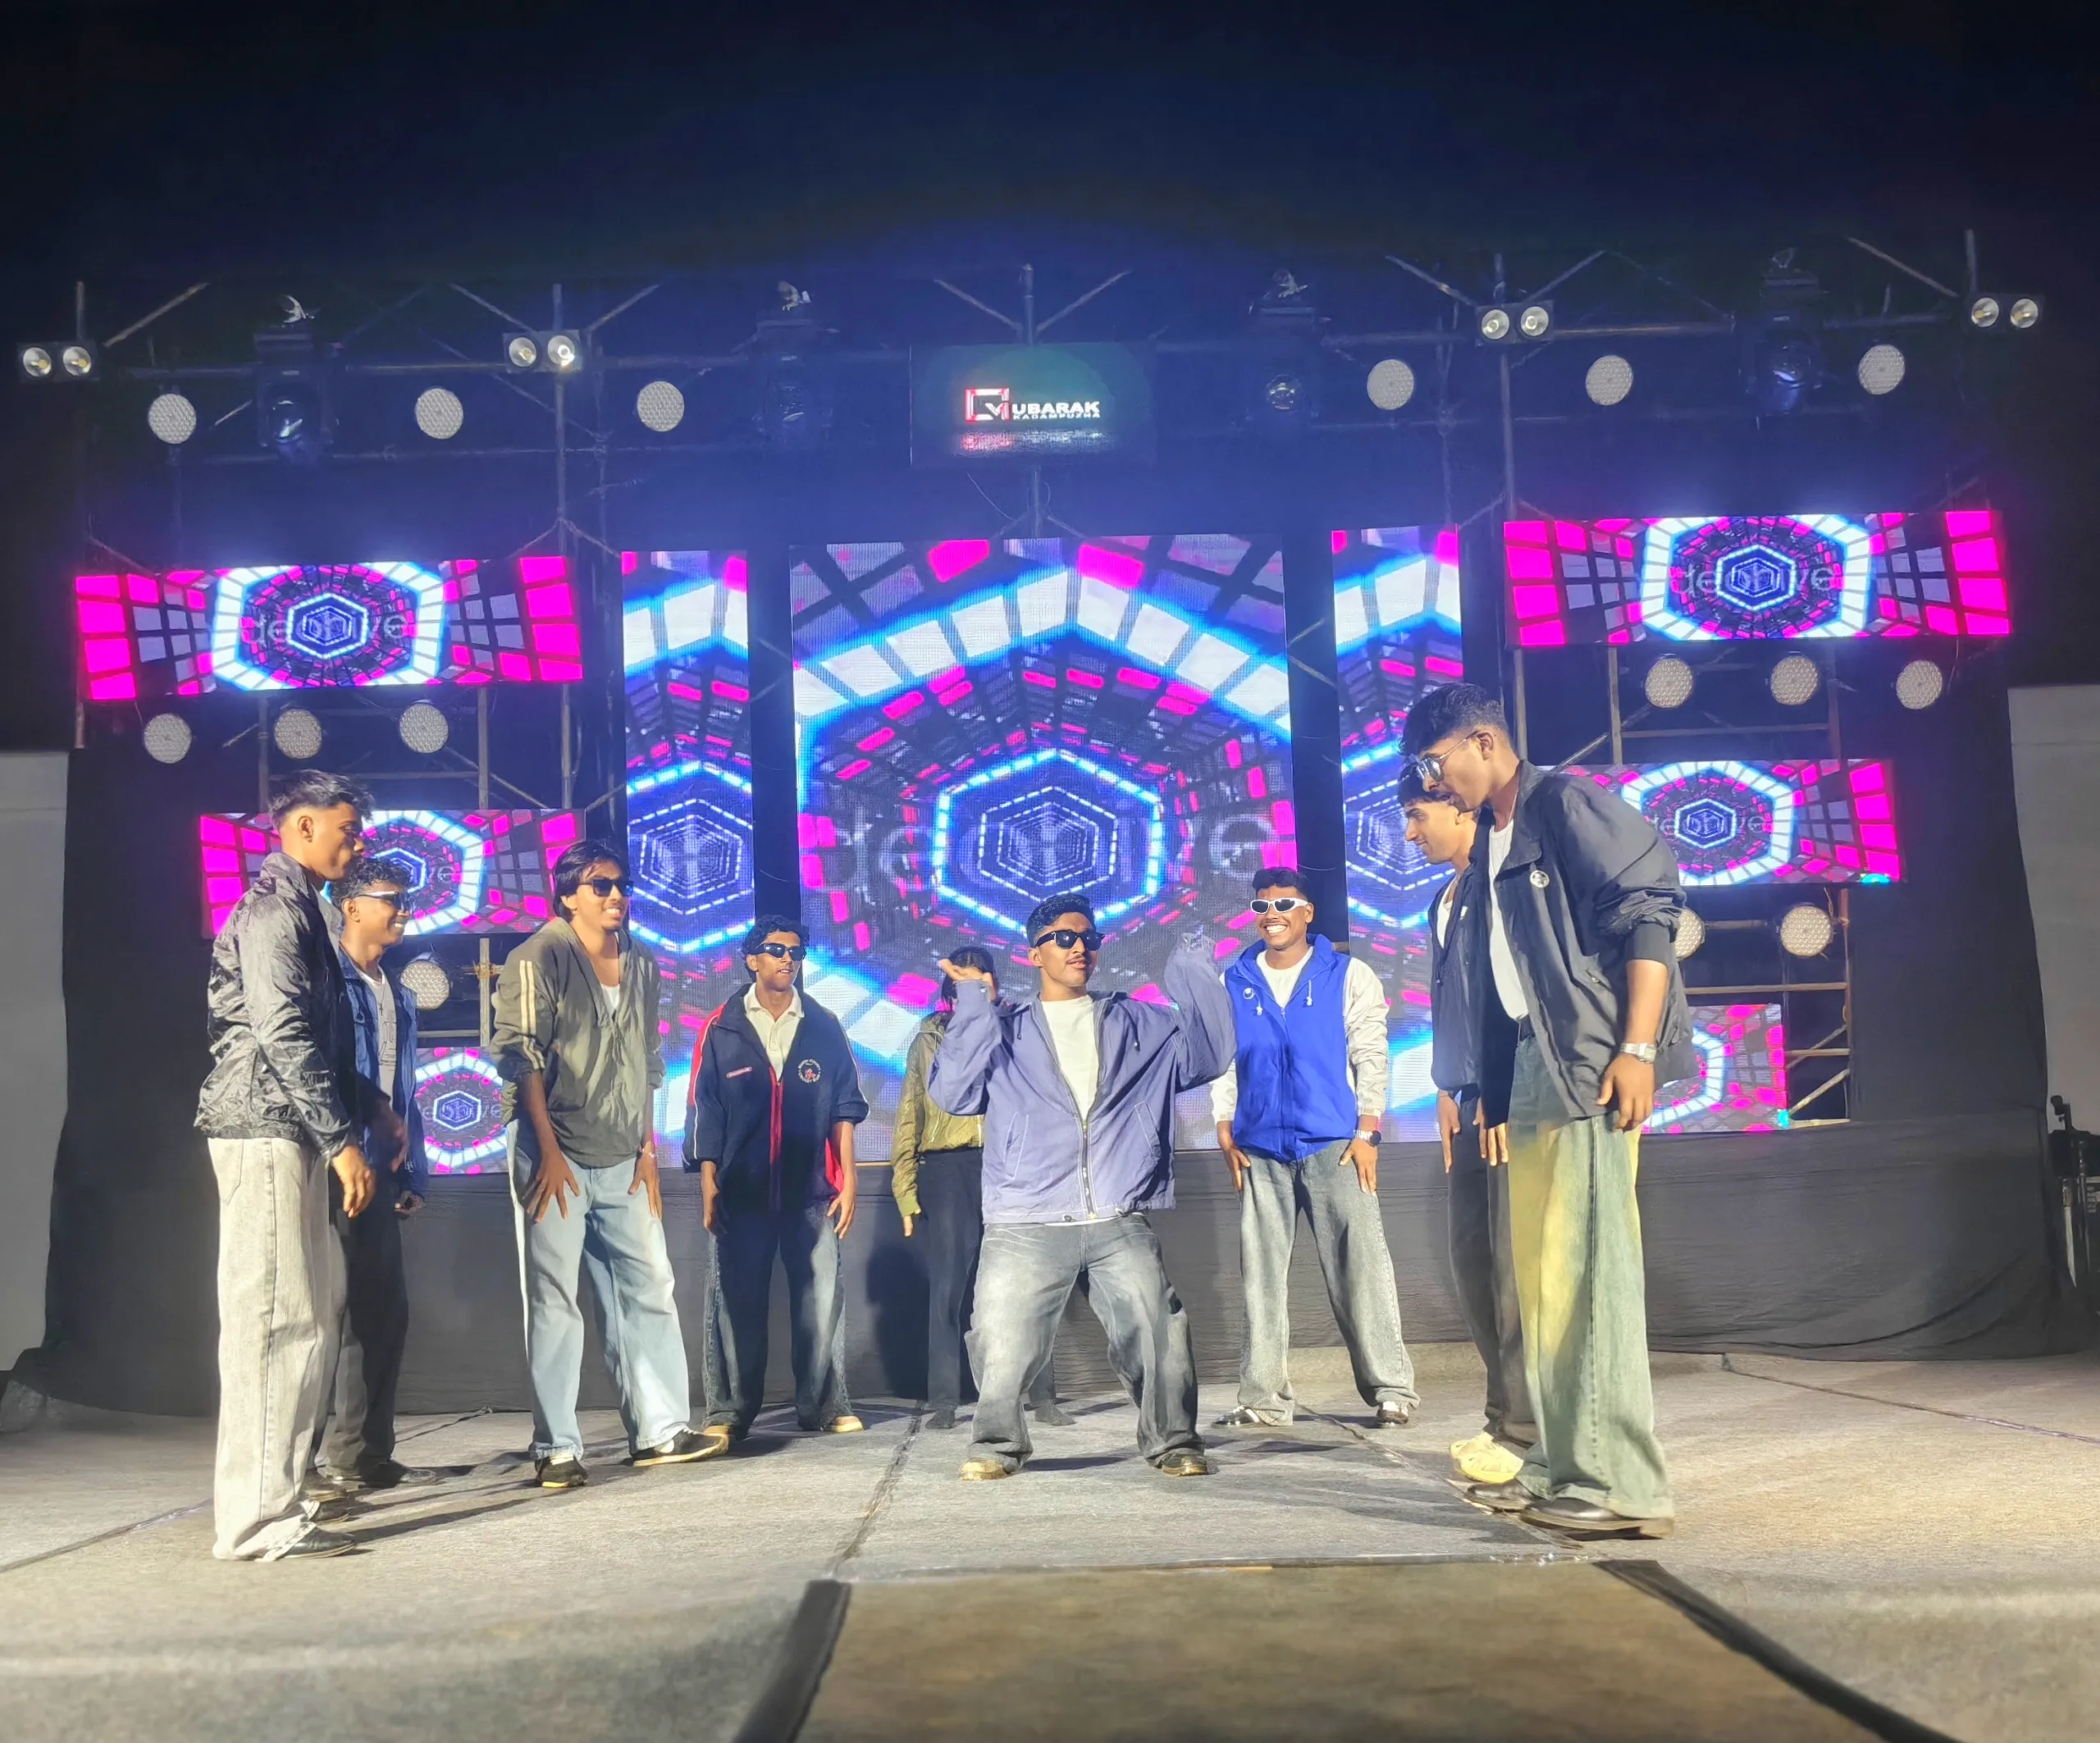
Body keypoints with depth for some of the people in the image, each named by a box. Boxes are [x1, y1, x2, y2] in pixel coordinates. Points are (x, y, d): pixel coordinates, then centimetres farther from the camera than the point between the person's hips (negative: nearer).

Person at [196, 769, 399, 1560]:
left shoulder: (297, 909, 21)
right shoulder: (273, 908, -10)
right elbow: (283, 1035, -19)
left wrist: (370, 1106, 21)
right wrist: (342, 1140, -19)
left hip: (292, 1137, 10)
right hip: (268, 1134, -10)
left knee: (310, 1313, 12)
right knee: (274, 1318, -9)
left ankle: (270, 1492, 19)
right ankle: (257, 1518, -6)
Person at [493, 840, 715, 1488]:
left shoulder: (642, 968, 12)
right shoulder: (540, 958, -7)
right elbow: (520, 1056, -12)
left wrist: (648, 1151, 11)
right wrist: (549, 1152, -16)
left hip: (621, 1163, 6)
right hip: (554, 1155, -6)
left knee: (649, 1289, 6)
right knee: (553, 1302, -2)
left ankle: (660, 1429, 13)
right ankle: (556, 1449, 4)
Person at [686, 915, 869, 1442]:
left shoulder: (824, 1028, 9)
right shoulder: (721, 1029, 5)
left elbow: (845, 1107, 9)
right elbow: (705, 1114, 4)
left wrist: (848, 1180, 2)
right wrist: (709, 1188, -2)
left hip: (811, 1192, 1)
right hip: (740, 1193, -1)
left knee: (821, 1300, -1)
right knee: (735, 1304, 1)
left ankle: (825, 1407, 7)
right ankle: (729, 1413, 8)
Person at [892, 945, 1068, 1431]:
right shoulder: (929, 1038, 12)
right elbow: (909, 1113, 9)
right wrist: (905, 1182, 3)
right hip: (947, 1168, 0)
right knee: (947, 1286, 0)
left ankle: (1042, 1396, 6)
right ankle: (943, 1401, 6)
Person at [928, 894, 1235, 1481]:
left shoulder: (1138, 1023, 18)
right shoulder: (1004, 1032, 15)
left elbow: (1209, 1055, 9)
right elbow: (951, 1092, 2)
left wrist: (1195, 975, 4)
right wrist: (974, 1005, -1)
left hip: (1121, 1225, 1)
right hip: (1024, 1227, 0)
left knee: (1157, 1335, -9)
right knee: (1002, 1343, -7)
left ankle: (1173, 1443, 8)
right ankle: (997, 1446, 13)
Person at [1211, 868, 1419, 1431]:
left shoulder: (1349, 975, 5)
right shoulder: (1233, 983, 11)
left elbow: (1371, 1056, 1)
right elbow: (1222, 1062, 12)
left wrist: (1367, 1133, -6)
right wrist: (1225, 1133, 4)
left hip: (1333, 1144, -3)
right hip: (1259, 1150, 3)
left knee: (1359, 1266, -6)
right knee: (1261, 1274, 3)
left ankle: (1392, 1388, 1)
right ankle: (1264, 1396, 7)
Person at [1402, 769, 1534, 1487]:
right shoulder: (1445, 900, 20)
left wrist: (1503, 1094, -19)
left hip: (1510, 1099, -9)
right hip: (1472, 1103, 9)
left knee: (1513, 1262, -7)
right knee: (1471, 1256, 9)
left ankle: (1522, 1426, 0)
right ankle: (1511, 1412, 17)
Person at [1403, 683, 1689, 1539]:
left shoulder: (1566, 803, -7)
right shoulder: (1494, 842, 20)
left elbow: (1648, 915, -14)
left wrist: (1639, 1048, -21)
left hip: (1593, 1063, -9)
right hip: (1536, 1065, 10)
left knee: (1589, 1260, -11)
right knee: (1540, 1265, 10)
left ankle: (1622, 1483, -8)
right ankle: (1560, 1466, 17)